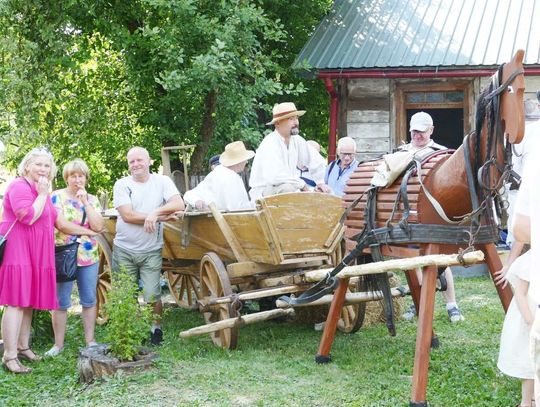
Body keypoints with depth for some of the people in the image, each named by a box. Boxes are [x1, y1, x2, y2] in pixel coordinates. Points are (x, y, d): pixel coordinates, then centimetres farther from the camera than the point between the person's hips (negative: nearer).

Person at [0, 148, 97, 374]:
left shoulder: (41, 191, 22)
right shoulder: (19, 186, -10)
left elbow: (60, 222, 25)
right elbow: (28, 217, -23)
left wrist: (90, 232, 22)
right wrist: (43, 194, -14)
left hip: (35, 253, 9)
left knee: (28, 301, 11)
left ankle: (22, 347, 21)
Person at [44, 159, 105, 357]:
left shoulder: (92, 199, 7)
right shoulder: (56, 197, -1)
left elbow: (98, 227, -6)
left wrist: (85, 202, -9)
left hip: (88, 257, 3)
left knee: (89, 301, 8)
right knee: (61, 302, 1)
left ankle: (90, 340, 19)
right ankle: (58, 344, 11)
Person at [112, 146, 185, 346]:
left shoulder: (162, 181, 2)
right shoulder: (122, 184, -1)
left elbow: (179, 205, -11)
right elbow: (127, 215, -12)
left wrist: (154, 212, -22)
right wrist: (160, 217, -14)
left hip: (151, 251, -1)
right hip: (124, 250, 1)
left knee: (152, 296, -4)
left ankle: (156, 329, 20)